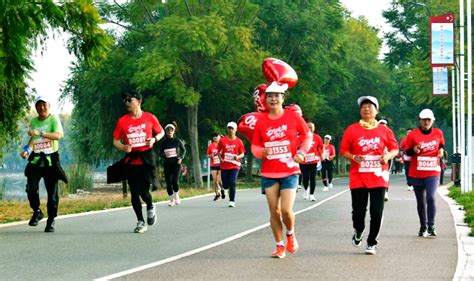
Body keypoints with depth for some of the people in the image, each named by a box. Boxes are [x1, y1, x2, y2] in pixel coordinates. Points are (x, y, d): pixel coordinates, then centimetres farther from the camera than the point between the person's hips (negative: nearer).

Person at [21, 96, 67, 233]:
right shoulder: (33, 121, 14)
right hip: (35, 160, 3)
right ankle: (37, 211, 10)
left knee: (52, 193, -1)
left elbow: (58, 135, -19)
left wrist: (40, 133, -30)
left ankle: (51, 221, 12)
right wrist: (27, 149, 0)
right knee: (31, 188, -15)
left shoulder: (54, 119, -2)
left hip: (50, 160, -3)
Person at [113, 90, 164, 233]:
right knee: (134, 192, 2)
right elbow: (116, 140, 7)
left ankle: (150, 208, 23)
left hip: (146, 158, -2)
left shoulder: (150, 118, 0)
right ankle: (140, 222, 14)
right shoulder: (122, 121, 2)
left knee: (144, 190, -11)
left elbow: (161, 132, 12)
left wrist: (154, 139, -8)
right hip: (131, 159, 2)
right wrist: (123, 147, -14)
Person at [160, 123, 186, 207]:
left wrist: (181, 158, 0)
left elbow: (184, 150, 13)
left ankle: (176, 196, 9)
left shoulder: (178, 141, 0)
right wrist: (164, 155, -11)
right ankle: (172, 199, 14)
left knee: (175, 180, -17)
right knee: (168, 182, -1)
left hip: (176, 163, -2)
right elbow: (160, 152, 11)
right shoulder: (163, 142, 2)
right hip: (167, 164, 2)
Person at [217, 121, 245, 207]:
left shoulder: (239, 141, 2)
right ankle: (224, 189, 44)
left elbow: (242, 154, 8)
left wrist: (238, 157, -14)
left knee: (232, 183, -13)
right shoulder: (222, 140, 2)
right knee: (225, 185, 5)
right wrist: (220, 158, -6)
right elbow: (218, 151, 11)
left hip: (235, 165, -1)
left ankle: (232, 201, -4)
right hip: (224, 165, 1)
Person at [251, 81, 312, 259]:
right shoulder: (261, 121, 2)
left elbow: (308, 136, 8)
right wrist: (261, 151, -13)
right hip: (269, 173, 2)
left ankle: (291, 234, 21)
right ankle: (279, 246, 19)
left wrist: (301, 152, -8)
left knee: (286, 210, -11)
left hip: (289, 171, -2)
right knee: (274, 211, 4)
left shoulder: (293, 117, -3)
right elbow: (254, 145, 9)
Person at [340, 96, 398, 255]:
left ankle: (372, 243, 13)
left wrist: (388, 156, -10)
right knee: (358, 211, 0)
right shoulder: (352, 130, 1)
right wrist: (353, 157, -16)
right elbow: (343, 151, 4)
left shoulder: (384, 130, 5)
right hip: (358, 178, -1)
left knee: (377, 212, -2)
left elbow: (395, 148, 11)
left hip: (378, 178, 1)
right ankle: (358, 232, 32)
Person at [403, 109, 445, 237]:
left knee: (431, 198, -18)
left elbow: (441, 144, 20)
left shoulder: (438, 133, 2)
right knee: (421, 201, 10)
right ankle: (423, 227, 24)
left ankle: (431, 226, -12)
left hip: (432, 172, 0)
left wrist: (441, 150, -2)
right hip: (416, 173, 0)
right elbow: (407, 152, 0)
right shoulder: (413, 134, -5)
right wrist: (414, 150, -21)